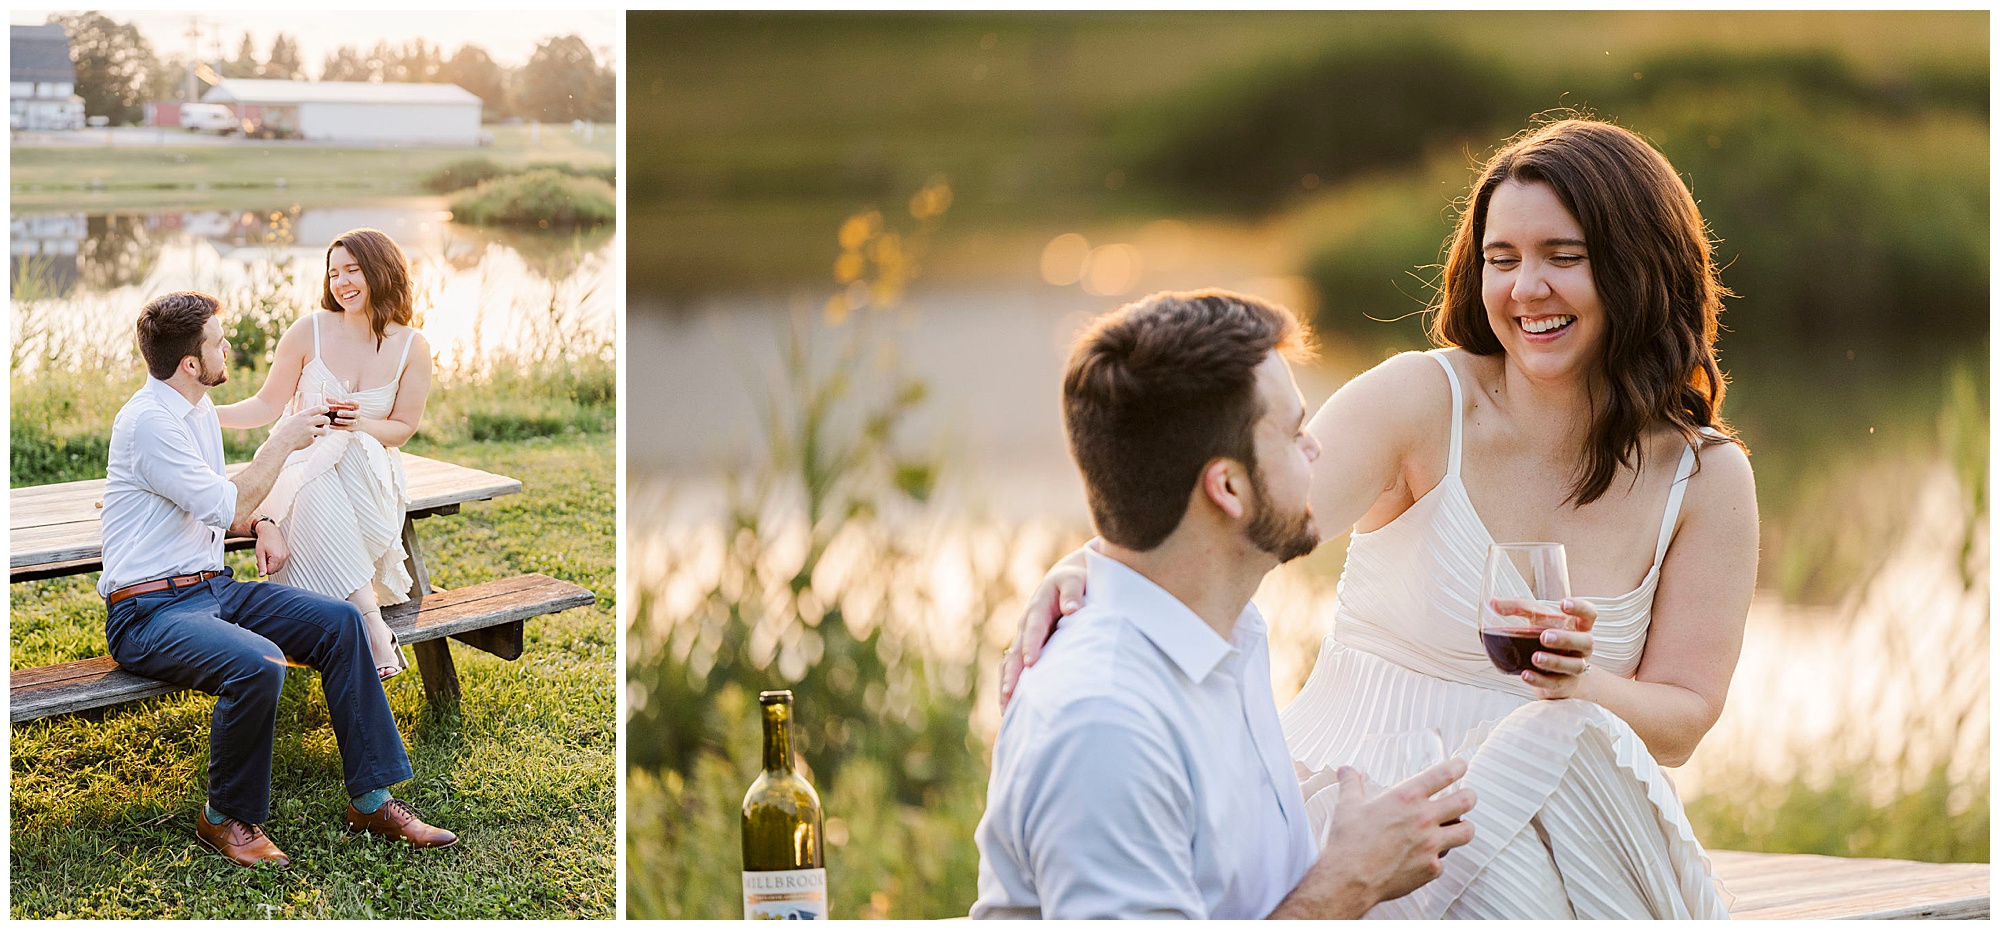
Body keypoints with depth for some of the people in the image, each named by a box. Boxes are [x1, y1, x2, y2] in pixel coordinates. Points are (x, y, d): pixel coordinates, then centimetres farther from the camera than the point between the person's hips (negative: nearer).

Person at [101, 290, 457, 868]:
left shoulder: (199, 409, 12)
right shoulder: (148, 422, -18)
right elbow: (226, 508, -20)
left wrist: (261, 524, 4)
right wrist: (283, 441, -9)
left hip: (212, 589, 9)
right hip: (150, 611, -9)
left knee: (340, 623, -6)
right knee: (258, 663, -34)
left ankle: (371, 799, -2)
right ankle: (226, 820, -12)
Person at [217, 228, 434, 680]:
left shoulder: (411, 347, 1)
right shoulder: (309, 332, -2)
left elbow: (403, 428, 6)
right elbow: (269, 404, 6)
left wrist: (360, 424, -16)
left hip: (372, 475, 0)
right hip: (304, 468, 0)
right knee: (316, 492, -38)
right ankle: (376, 631, -45)